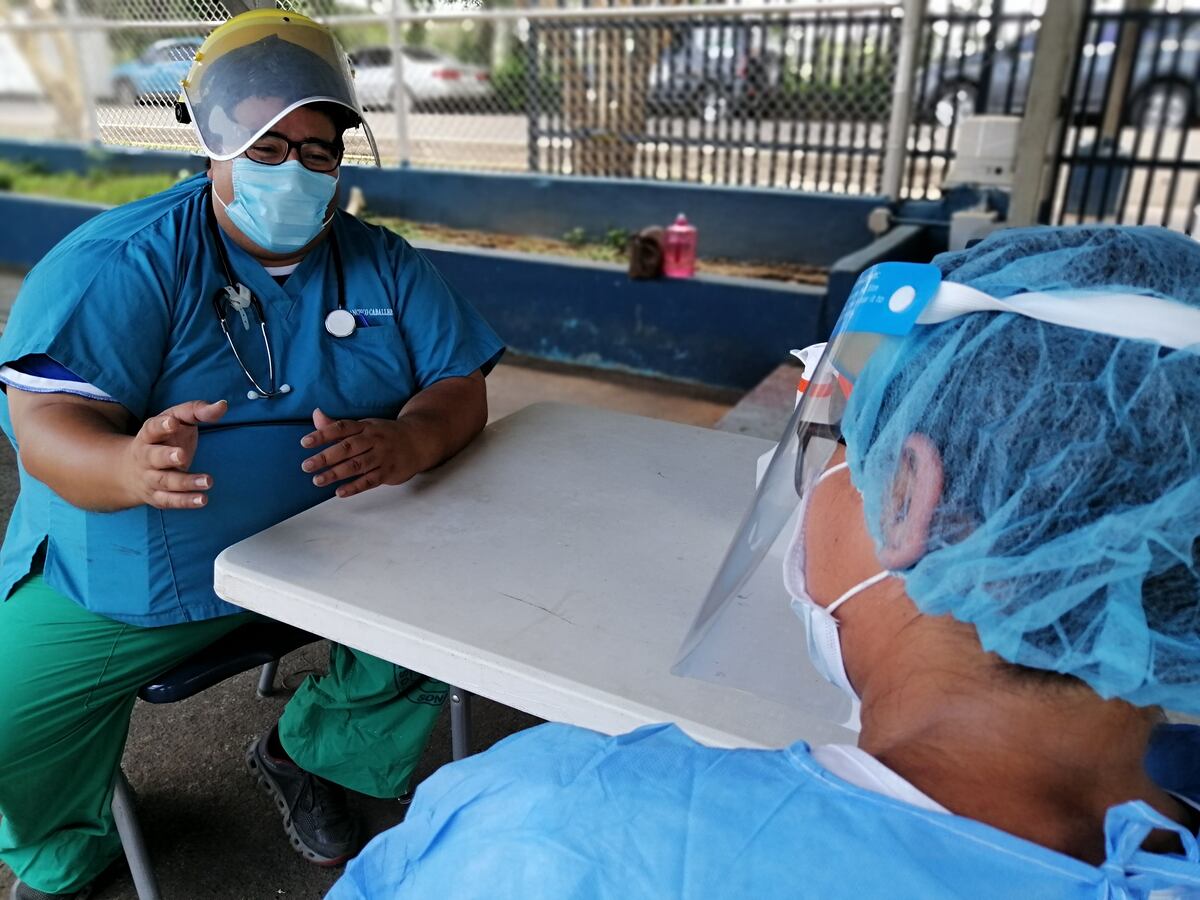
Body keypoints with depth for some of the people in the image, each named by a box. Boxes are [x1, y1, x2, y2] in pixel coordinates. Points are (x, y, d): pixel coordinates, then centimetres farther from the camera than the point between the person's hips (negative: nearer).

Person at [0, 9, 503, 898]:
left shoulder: (383, 265, 2)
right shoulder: (118, 263, -10)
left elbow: (462, 387, -3)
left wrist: (407, 441, -28)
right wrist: (132, 467, -44)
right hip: (131, 582, -1)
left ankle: (309, 753, 14)